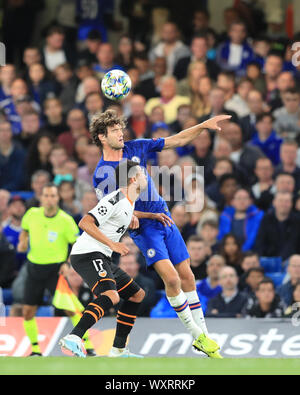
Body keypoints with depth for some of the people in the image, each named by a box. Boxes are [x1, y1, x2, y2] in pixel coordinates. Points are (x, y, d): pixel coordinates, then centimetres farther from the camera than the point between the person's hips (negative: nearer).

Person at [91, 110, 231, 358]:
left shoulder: (136, 148, 3)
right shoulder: (101, 175, -11)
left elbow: (177, 141, 7)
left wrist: (204, 126, -2)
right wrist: (151, 215, -14)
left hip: (165, 221, 5)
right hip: (143, 228, -5)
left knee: (186, 276, 5)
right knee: (171, 278, -18)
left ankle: (203, 334, 14)